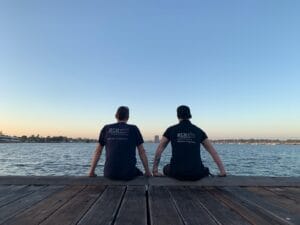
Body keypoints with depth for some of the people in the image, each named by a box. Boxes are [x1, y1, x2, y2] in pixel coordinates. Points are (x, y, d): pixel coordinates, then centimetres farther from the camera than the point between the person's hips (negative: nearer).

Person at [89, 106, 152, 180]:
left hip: (110, 174, 2)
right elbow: (142, 152, 3)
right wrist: (147, 171, 10)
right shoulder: (133, 129, 2)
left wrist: (91, 171, 18)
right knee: (140, 175, 30)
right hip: (128, 174, -2)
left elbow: (98, 151, 10)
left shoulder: (106, 128, 7)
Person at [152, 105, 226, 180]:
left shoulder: (171, 130, 6)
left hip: (177, 173, -1)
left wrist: (155, 171, 14)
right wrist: (222, 171, 14)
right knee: (205, 170, 35)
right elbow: (213, 151, 10)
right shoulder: (198, 131, 9)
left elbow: (159, 150, 7)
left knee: (166, 168, 33)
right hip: (196, 175, 1)